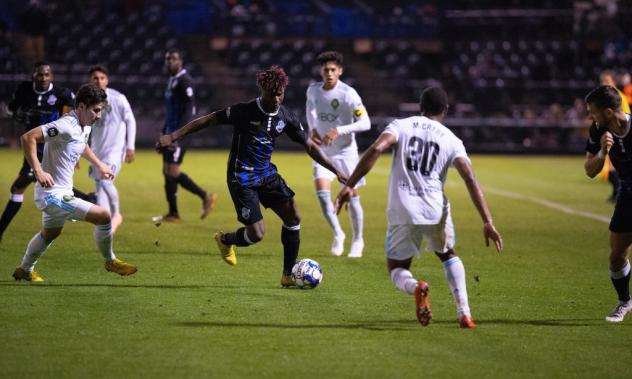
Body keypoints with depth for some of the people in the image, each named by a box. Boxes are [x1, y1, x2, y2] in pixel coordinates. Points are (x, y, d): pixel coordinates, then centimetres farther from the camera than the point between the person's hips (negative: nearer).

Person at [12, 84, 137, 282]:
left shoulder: (84, 128, 5)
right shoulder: (66, 126, -25)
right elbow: (28, 138, -29)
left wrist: (99, 164, 26)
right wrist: (38, 171, -33)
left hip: (54, 194, 11)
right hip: (54, 195, -11)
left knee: (50, 233, 32)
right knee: (103, 216, -12)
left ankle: (24, 270, 50)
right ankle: (110, 261, 9)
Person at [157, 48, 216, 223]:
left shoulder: (184, 81, -13)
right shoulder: (172, 80, 18)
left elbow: (189, 109, -20)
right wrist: (164, 131, 22)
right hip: (171, 132, 10)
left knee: (172, 172, -11)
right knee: (167, 171, 7)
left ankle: (205, 197, -1)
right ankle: (173, 214, 10)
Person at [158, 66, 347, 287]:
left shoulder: (285, 118, -2)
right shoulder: (245, 111, -18)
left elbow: (310, 147, 7)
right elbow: (208, 120, -13)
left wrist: (335, 171, 4)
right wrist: (173, 137, -16)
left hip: (266, 175, 6)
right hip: (242, 179, -6)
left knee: (293, 217, -7)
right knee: (257, 233, -12)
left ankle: (288, 275, 4)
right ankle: (225, 240, 23)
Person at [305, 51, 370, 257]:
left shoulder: (348, 94, -18)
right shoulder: (313, 90, -3)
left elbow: (365, 123, -21)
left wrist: (338, 131, -30)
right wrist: (312, 129, 3)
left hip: (346, 150, -3)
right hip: (323, 150, 3)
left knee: (352, 197, 0)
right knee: (322, 191, -15)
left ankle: (357, 240, 19)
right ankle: (337, 234, 4)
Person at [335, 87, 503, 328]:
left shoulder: (401, 125, 9)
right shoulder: (451, 140, 10)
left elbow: (376, 149, -10)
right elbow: (470, 179, -2)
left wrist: (349, 185, -11)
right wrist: (488, 222, -5)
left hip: (402, 211, -1)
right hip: (436, 210, 1)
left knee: (398, 270, 14)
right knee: (448, 255, 30)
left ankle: (415, 287, -23)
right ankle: (464, 314, 14)